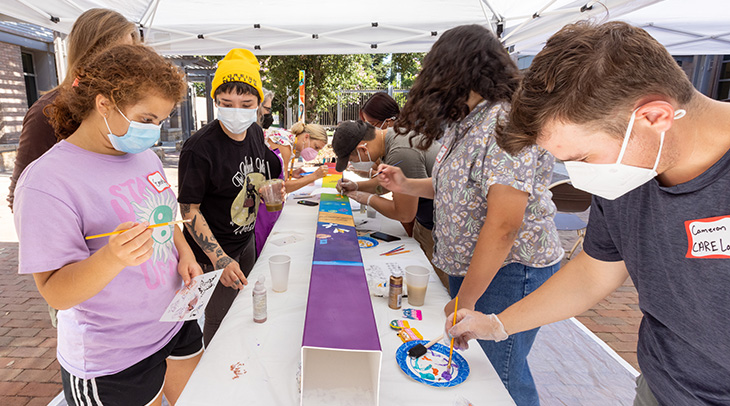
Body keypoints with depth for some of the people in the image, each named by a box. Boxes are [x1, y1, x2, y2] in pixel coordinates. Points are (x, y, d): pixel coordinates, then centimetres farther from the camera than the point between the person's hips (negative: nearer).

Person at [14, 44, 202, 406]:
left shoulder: (145, 156, 1)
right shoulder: (46, 182, -21)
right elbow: (55, 293, -20)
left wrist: (184, 254, -4)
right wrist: (112, 258, -40)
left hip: (177, 321, 7)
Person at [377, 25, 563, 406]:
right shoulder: (466, 122, 9)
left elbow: (503, 226, -27)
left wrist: (464, 301, -20)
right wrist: (407, 186, 8)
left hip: (507, 270, -9)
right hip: (468, 263, 9)